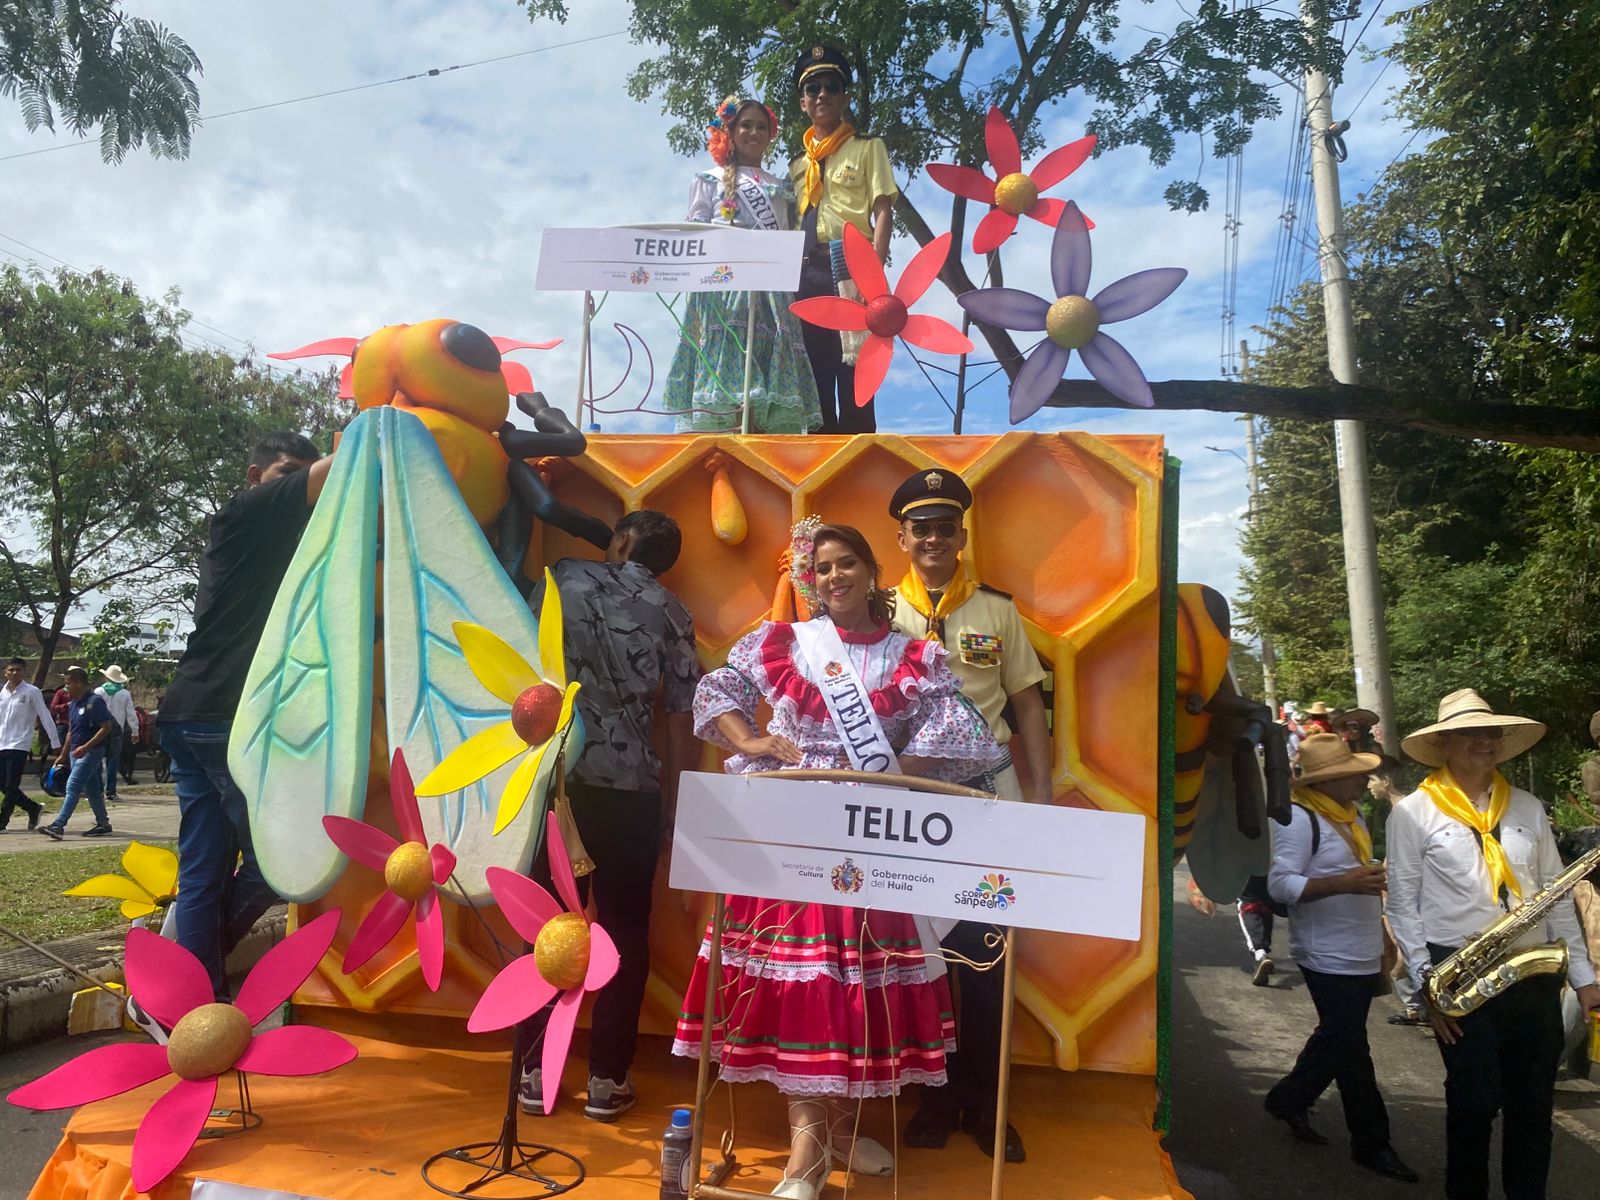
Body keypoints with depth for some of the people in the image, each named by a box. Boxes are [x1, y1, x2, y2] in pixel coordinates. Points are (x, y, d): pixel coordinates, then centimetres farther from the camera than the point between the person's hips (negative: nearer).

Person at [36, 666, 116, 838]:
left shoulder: (94, 702, -14)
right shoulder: (73, 704, 14)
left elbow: (106, 727, -19)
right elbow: (71, 731, 22)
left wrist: (85, 747, -23)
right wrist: (63, 755, 20)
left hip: (91, 752, -9)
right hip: (77, 752, 9)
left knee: (73, 787, -13)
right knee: (91, 789, 12)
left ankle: (58, 825, -15)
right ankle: (103, 824, 18)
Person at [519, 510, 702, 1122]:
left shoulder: (563, 579, 5)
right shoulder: (670, 613, 6)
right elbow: (684, 715, 2)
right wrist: (673, 789, 11)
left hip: (555, 778, 1)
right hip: (631, 787, 0)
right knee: (624, 929, 10)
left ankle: (537, 1071, 18)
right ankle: (607, 1078, 14)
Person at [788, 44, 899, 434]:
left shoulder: (867, 148, 11)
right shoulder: (797, 164, 22)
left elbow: (883, 211, 0)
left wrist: (874, 267, -15)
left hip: (851, 267, -4)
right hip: (806, 273, 4)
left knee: (854, 372, -9)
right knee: (814, 373, 1)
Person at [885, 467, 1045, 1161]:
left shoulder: (997, 610, 5)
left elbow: (1027, 703, 7)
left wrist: (1041, 795, 3)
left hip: (987, 789, 1)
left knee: (986, 953, 5)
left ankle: (982, 1099, 22)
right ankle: (935, 1093, 26)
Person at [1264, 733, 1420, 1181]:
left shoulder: (1353, 814, 11)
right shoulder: (1300, 819, -19)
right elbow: (1280, 884, -25)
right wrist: (1344, 883, -32)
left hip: (1361, 958, 9)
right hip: (1329, 959, -9)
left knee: (1336, 1039, 20)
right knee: (1351, 1050, 2)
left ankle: (1289, 1099, 37)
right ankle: (1372, 1143, 16)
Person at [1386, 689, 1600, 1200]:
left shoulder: (1528, 807, 8)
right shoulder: (1413, 812, -5)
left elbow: (1558, 897, 11)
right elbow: (1402, 906, -5)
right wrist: (1427, 986, -9)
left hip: (1535, 975, 4)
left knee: (1534, 1104, 12)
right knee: (1474, 1103, 3)